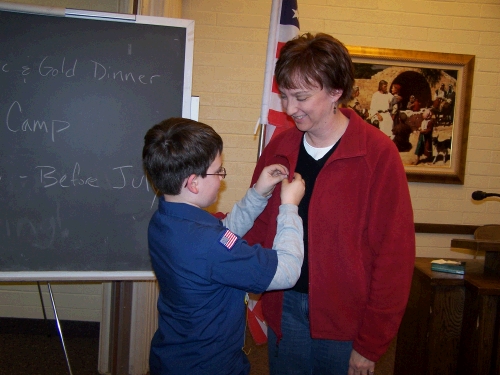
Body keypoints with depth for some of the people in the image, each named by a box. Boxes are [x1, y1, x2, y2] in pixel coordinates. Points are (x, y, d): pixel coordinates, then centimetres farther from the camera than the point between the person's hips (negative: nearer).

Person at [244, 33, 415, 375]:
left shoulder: (378, 154, -12)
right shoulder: (278, 149, 1)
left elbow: (395, 255, -12)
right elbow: (258, 227, 9)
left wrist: (371, 344, -11)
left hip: (345, 319, -4)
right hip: (284, 308, 4)